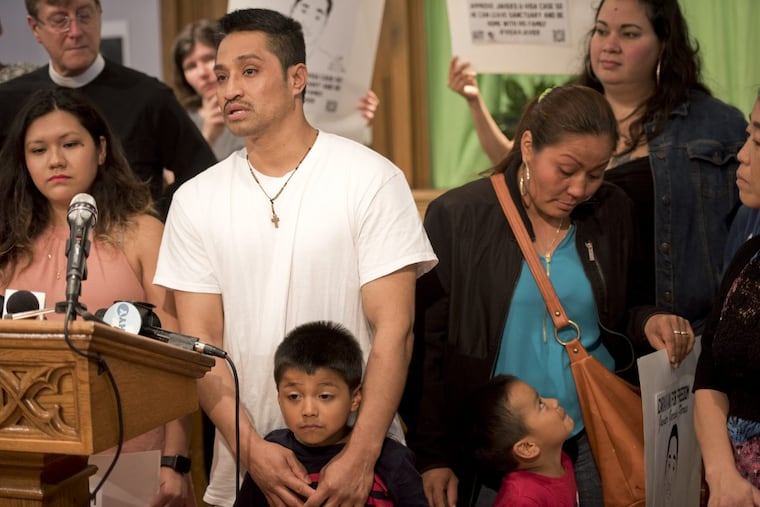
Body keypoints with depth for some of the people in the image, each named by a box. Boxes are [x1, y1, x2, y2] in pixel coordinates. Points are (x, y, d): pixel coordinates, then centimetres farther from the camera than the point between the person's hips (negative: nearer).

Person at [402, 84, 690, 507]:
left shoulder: (612, 213, 2)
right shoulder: (457, 217, -9)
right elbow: (426, 344, -6)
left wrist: (647, 321, -7)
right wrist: (434, 454, -7)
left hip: (593, 439, 3)